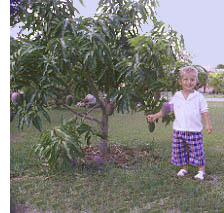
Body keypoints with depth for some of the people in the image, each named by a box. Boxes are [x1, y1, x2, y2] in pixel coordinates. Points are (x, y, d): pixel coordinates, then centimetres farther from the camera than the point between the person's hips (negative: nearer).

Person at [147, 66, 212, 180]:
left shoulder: (199, 97, -2)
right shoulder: (176, 96, 4)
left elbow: (204, 111, 0)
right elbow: (167, 108, 8)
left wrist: (208, 124, -10)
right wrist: (155, 116, 1)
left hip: (194, 131, -3)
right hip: (178, 130, 3)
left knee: (197, 150, 1)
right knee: (180, 150, 11)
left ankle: (201, 170, 18)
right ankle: (184, 168, 29)